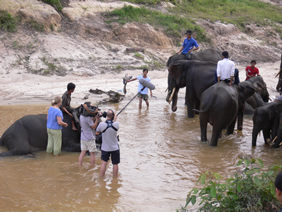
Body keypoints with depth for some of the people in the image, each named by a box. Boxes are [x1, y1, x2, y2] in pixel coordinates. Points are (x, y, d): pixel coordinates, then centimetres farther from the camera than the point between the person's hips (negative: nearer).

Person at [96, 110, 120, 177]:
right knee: (115, 164, 12)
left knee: (104, 163, 13)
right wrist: (114, 119, 17)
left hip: (105, 148, 0)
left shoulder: (101, 124, -19)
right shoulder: (116, 124, -18)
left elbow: (97, 133, -1)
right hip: (115, 148, 0)